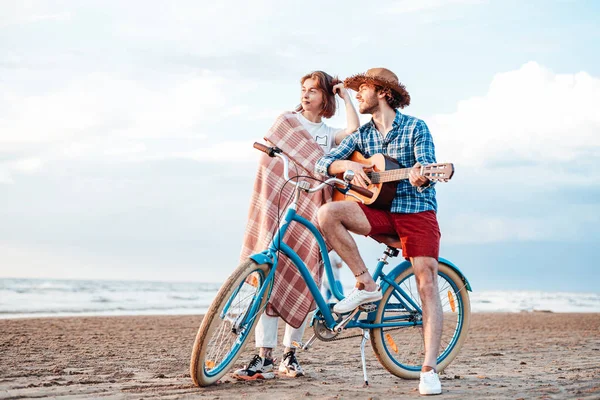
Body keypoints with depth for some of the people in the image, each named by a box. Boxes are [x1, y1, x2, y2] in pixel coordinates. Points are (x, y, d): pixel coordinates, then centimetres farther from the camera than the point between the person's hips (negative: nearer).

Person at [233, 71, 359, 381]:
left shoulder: (330, 134, 18)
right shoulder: (286, 121, 13)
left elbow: (354, 130, -1)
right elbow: (269, 152, 4)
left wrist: (345, 95, 8)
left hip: (311, 210, 3)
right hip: (281, 203, -3)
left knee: (301, 280, 1)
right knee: (271, 273, -13)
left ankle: (290, 355, 8)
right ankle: (265, 357, -16)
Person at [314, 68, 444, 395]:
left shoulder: (415, 128, -4)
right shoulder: (362, 135, 10)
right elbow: (323, 163, 4)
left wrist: (421, 178, -39)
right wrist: (348, 165, -17)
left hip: (417, 211, -4)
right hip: (380, 210, 4)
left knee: (427, 284, -14)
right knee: (327, 214, -21)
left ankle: (429, 369, -13)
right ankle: (366, 284, -11)